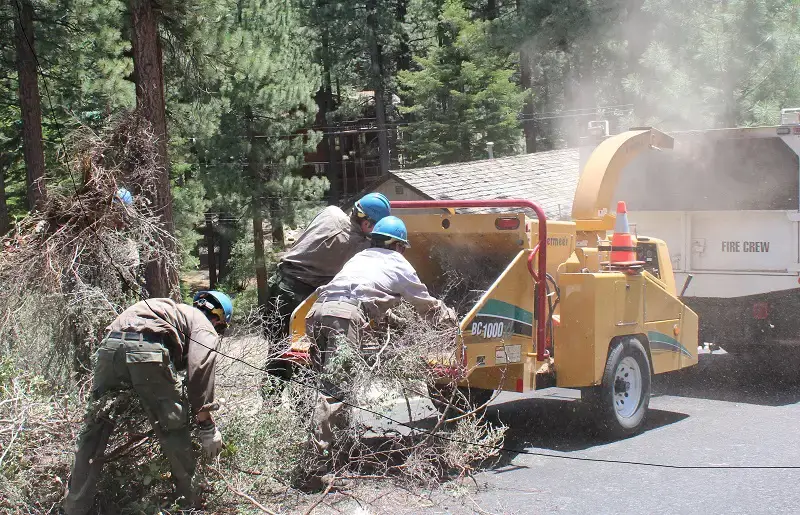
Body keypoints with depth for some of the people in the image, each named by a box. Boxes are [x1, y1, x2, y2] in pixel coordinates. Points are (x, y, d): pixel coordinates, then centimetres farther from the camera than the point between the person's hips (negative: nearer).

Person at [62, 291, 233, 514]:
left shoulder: (176, 310, 40)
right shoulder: (205, 328, 19)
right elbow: (199, 374, 2)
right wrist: (207, 427, 3)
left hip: (109, 346, 6)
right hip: (147, 351, -6)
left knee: (95, 427, 16)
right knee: (174, 427, 11)